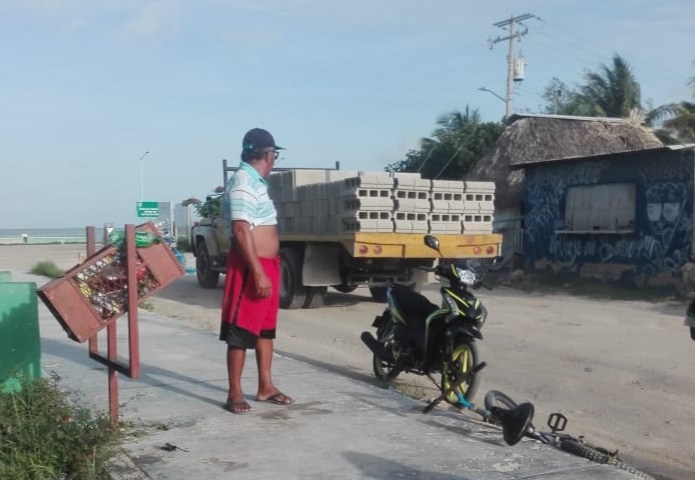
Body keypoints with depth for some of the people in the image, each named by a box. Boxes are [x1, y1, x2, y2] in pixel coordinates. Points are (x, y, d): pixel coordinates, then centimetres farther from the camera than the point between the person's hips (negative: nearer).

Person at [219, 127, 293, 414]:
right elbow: (241, 230, -24)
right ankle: (234, 394, 6)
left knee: (266, 328, 15)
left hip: (267, 264, 10)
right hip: (250, 267, -10)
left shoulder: (256, 181, 15)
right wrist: (258, 273, -27)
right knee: (241, 331, -2)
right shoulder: (243, 182, -17)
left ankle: (265, 387, 25)